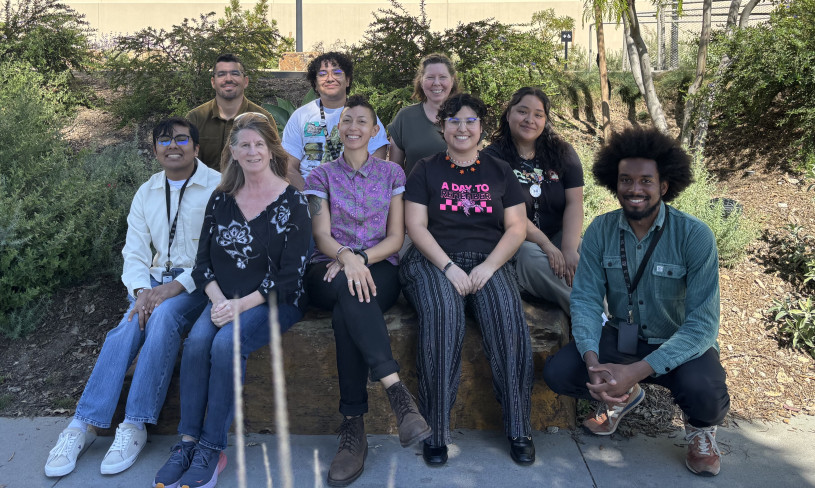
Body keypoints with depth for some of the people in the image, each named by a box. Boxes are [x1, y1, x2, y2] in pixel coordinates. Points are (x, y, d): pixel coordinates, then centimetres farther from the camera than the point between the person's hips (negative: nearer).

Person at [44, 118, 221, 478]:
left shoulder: (217, 187, -4)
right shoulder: (147, 192, 14)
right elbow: (134, 251, 9)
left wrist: (176, 286, -21)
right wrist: (141, 291, -11)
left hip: (197, 282, -4)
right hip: (155, 279, 5)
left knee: (163, 317, -33)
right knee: (126, 328, -23)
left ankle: (135, 426, -27)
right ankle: (83, 425, -21)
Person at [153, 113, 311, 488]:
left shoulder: (291, 202, -6)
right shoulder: (221, 198, 8)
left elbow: (290, 274, -11)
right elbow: (202, 261, 8)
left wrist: (242, 305, -19)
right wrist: (219, 300, -10)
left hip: (275, 300, -4)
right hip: (225, 299, 4)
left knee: (226, 342, -29)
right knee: (196, 341, -24)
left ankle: (212, 450, -17)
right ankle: (188, 441, -14)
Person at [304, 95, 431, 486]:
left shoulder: (391, 173, 14)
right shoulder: (321, 175, 13)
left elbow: (396, 237, 5)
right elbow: (322, 236, 0)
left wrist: (360, 258, -15)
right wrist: (346, 256, -24)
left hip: (379, 268, 0)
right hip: (331, 269, 0)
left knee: (346, 312, -36)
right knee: (350, 290, -39)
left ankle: (353, 426, -34)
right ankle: (397, 390, -44)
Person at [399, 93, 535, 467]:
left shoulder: (500, 172, 17)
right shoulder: (426, 170, 12)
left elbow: (517, 228, 8)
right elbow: (416, 226, 2)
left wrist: (488, 266, -9)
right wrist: (449, 267, -13)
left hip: (489, 262, 2)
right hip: (435, 261, -1)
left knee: (508, 316, -29)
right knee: (442, 314, -34)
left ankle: (518, 429, -18)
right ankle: (435, 432, -26)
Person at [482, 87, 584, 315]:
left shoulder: (562, 153, 9)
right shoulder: (493, 157, -2)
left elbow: (574, 203, -2)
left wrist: (569, 249, -18)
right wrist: (546, 245, -23)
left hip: (560, 235, 3)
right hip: (517, 242, -2)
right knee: (532, 258, -34)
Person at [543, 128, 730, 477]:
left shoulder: (695, 236, -19)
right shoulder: (600, 231, -9)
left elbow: (703, 323, -23)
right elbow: (585, 299, -11)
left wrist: (636, 371, -35)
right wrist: (593, 362, -30)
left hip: (682, 345, -3)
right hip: (622, 338, 3)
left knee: (704, 393, -35)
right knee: (558, 372, -18)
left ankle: (700, 427, 8)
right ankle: (624, 396, 17)